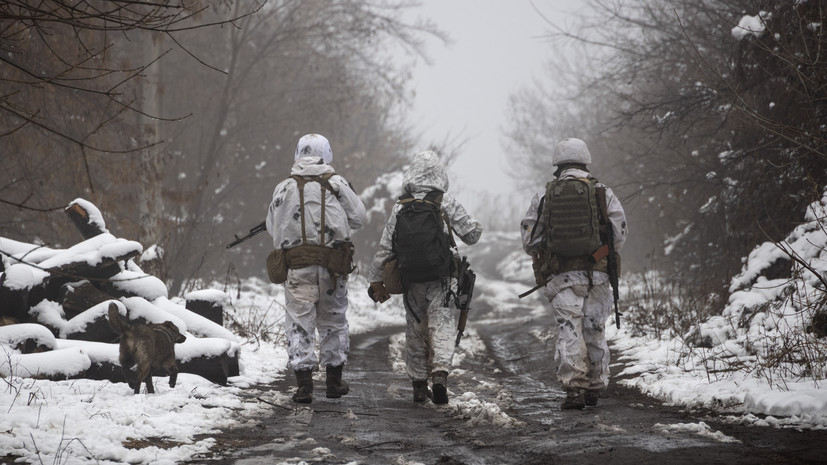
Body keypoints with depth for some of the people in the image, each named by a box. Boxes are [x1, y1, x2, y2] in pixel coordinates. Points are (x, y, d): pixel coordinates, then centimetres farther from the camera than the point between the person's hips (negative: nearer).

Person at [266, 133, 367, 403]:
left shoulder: (284, 188, 3)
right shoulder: (336, 184, -1)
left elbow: (272, 228, 10)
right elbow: (358, 218, 2)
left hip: (296, 267, 0)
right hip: (331, 266, 0)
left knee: (299, 323, 2)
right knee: (333, 321, 14)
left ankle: (304, 385, -6)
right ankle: (334, 381, 21)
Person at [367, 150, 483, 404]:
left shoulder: (400, 207, 1)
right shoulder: (446, 203, -5)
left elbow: (385, 247, 2)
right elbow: (471, 235, -1)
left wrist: (376, 280, 10)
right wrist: (476, 226, 23)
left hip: (411, 281, 2)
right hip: (441, 281, -2)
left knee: (416, 332, 13)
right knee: (442, 327, -5)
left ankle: (419, 385, 19)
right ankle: (440, 373, -28)